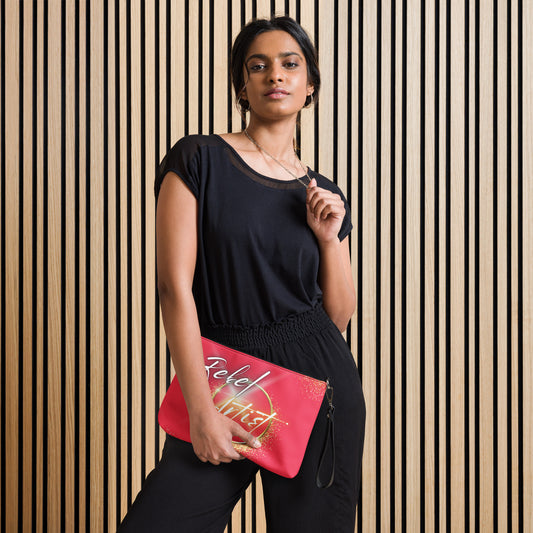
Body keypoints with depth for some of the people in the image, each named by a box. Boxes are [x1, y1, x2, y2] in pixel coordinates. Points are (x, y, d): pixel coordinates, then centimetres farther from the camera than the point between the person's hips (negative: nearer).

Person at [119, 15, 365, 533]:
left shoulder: (324, 195, 11)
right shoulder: (199, 160, -2)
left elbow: (339, 316, 12)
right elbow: (175, 288, -9)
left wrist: (330, 237, -3)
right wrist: (202, 411, -14)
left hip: (318, 382, 3)